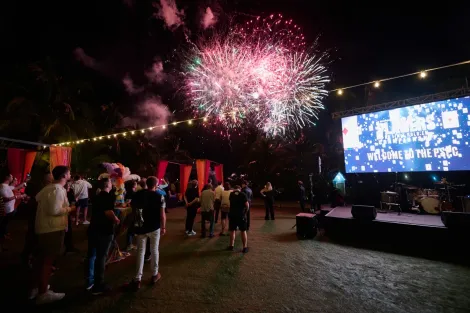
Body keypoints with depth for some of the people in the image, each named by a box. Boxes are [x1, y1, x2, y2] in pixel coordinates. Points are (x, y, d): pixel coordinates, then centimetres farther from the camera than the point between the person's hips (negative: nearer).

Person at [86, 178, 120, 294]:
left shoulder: (97, 197, 14)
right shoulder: (109, 196, -14)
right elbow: (108, 212, -27)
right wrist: (116, 220, -11)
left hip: (93, 228, 9)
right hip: (104, 231, -8)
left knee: (91, 255, 17)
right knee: (101, 257, 0)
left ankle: (89, 281, 29)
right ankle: (98, 286, 9)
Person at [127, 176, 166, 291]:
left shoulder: (137, 195, -3)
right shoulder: (160, 197, -13)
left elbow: (133, 210, 5)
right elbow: (162, 215, -14)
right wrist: (163, 227, -1)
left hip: (141, 227, 2)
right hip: (155, 228, -2)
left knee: (140, 252, 11)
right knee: (154, 250, 14)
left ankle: (137, 279, 13)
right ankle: (155, 274, 28)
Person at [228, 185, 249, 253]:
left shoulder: (231, 194, 4)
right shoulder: (243, 194, -6)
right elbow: (247, 205, -12)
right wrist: (246, 212, 4)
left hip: (232, 215, 2)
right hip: (241, 215, -2)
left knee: (232, 231, 15)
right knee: (243, 231, 8)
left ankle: (231, 246, 21)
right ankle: (245, 247, 11)